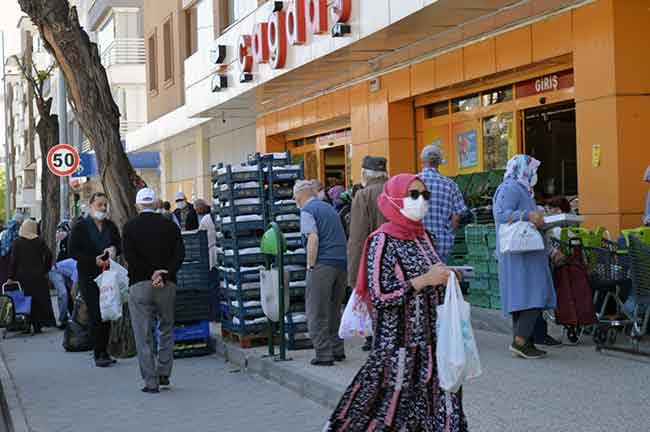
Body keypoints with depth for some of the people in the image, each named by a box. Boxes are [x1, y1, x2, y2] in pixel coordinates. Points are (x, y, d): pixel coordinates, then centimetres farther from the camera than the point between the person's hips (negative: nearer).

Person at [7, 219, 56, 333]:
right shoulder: (39, 241, 1)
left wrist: (11, 277, -2)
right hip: (38, 276, 1)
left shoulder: (17, 242, -3)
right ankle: (39, 324, 9)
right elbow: (48, 255, -6)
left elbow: (13, 260, -5)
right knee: (40, 300, 8)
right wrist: (45, 270, 5)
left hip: (22, 276, -1)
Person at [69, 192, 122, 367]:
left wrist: (114, 249, -6)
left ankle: (104, 351, 13)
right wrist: (94, 260, -18)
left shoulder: (110, 226, 13)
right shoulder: (80, 227, -2)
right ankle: (98, 354, -4)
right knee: (96, 315, -9)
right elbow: (73, 251, -7)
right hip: (88, 277, -5)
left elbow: (120, 245, 18)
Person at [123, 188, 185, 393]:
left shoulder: (130, 227, 0)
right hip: (167, 284, 2)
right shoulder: (170, 226, 4)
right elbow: (179, 254, -6)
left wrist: (151, 274, -9)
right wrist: (163, 275, -12)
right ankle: (163, 373, 15)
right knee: (166, 329, 18)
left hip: (139, 284, -2)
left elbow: (130, 257, -11)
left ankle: (150, 381, 1)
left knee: (143, 335, 2)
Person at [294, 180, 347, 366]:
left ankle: (324, 355, 0)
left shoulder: (307, 210, -3)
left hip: (323, 264, -7)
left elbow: (313, 238, -14)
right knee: (334, 310, 18)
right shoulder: (330, 208, 20)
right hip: (342, 263, 7)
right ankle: (337, 350, 21)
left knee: (317, 313, 0)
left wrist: (310, 266, -9)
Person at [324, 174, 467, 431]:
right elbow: (379, 296, -18)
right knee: (389, 411, -1)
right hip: (397, 344, -7)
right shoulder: (383, 241, -11)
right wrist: (425, 280, -18)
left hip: (429, 341, 7)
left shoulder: (424, 237, 10)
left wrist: (445, 276, 3)